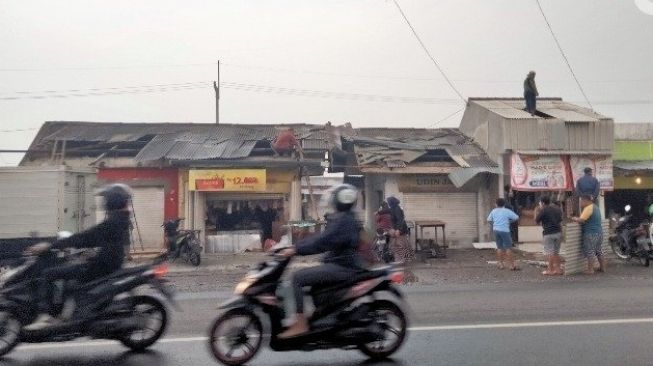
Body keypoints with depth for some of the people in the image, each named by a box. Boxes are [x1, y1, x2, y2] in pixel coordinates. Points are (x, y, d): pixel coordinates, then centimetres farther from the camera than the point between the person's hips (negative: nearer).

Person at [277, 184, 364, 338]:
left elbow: (322, 242, -25)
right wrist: (297, 247, 15)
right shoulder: (346, 218, 17)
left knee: (298, 278, -18)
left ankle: (300, 324, -18)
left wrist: (296, 250, -23)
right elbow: (321, 238, 19)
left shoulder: (342, 220, -15)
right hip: (342, 264, 11)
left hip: (341, 267, -11)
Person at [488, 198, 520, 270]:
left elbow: (488, 220, 12)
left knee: (499, 247, 12)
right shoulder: (507, 211, -3)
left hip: (496, 230, 5)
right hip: (504, 230, -4)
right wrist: (510, 220, 12)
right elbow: (517, 217, -4)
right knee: (508, 247, -1)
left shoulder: (494, 211, 8)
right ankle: (511, 265, -2)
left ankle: (500, 264, 13)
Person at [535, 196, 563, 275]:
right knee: (556, 252, 15)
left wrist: (538, 211, 5)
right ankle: (558, 269, 17)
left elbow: (536, 220, -3)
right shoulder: (557, 208, 10)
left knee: (549, 253, -1)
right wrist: (561, 232, 19)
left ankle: (550, 270, 0)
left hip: (548, 233, -7)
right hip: (558, 233, 7)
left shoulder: (543, 210, -11)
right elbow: (560, 222, 14)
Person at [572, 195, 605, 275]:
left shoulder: (588, 208, -14)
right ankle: (602, 267, 21)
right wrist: (578, 219, 18)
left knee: (590, 252, -6)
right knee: (599, 251, 16)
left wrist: (575, 219, -3)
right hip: (599, 232, 10)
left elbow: (581, 220, -22)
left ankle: (590, 270, -5)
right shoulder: (596, 207, 17)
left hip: (591, 233, -10)